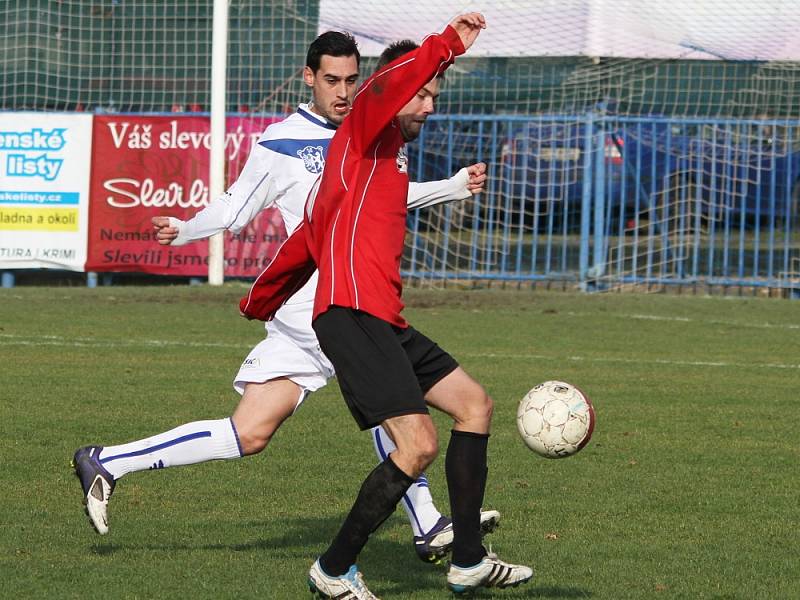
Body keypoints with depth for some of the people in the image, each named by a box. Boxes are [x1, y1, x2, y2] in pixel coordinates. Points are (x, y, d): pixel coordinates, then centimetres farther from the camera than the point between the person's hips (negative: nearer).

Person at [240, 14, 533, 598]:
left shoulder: (385, 155, 27)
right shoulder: (365, 136, 1)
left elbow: (308, 237, 35)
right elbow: (385, 88, -25)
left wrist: (260, 302, 43)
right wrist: (447, 46, -24)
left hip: (383, 323, 11)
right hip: (353, 314, -11)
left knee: (474, 403, 12)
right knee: (419, 444, -17)